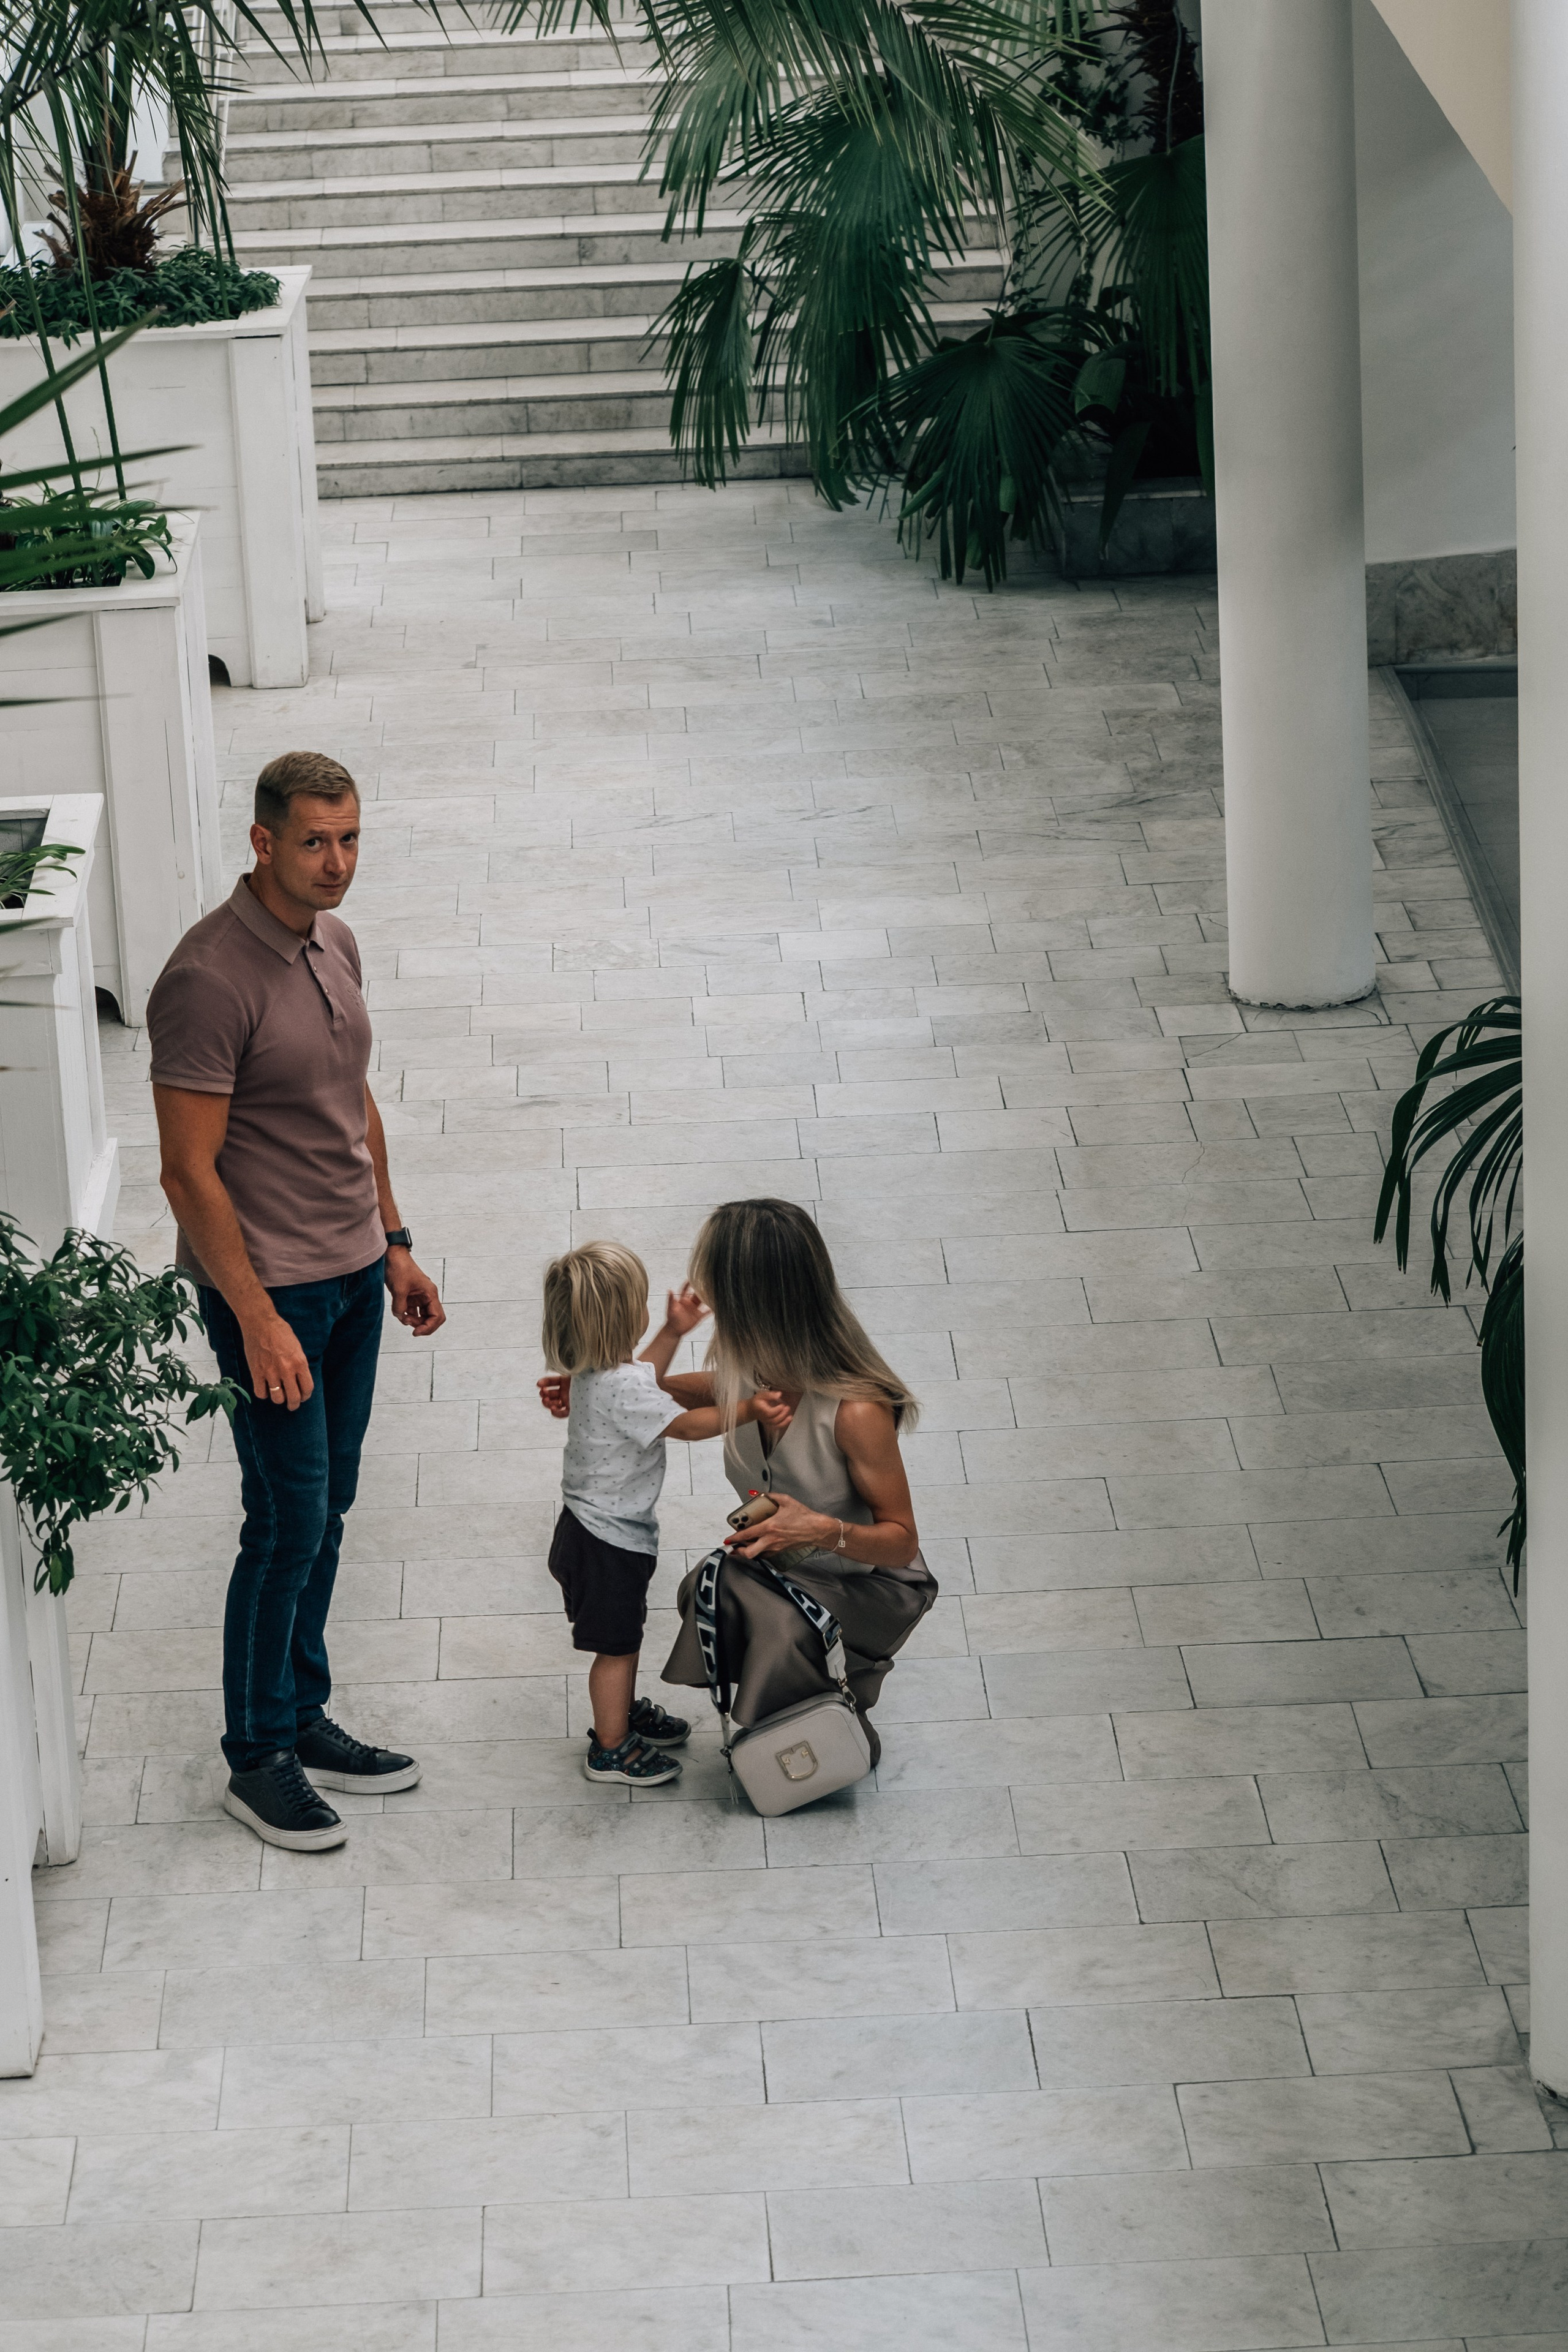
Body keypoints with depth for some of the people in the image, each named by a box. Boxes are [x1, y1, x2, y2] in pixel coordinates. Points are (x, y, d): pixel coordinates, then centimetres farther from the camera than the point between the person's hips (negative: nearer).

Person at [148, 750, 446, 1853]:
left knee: (326, 1514, 16)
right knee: (288, 1524, -2)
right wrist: (258, 1320, -23)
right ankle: (257, 1759, 10)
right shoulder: (210, 979, -23)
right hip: (268, 1287, -8)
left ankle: (303, 1717, 28)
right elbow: (190, 1170, -22)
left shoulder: (334, 943, 5)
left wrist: (395, 1245, 18)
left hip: (352, 1274, 8)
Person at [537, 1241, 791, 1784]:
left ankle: (623, 1712, 46)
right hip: (607, 1543, -10)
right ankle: (610, 1749, 20)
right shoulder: (620, 1387, -32)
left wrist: (671, 1334, 20)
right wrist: (748, 1410, -37)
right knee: (616, 1645, 6)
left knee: (626, 1632, 27)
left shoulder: (595, 1372, 0)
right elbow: (687, 1424, -32)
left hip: (592, 1529, 10)